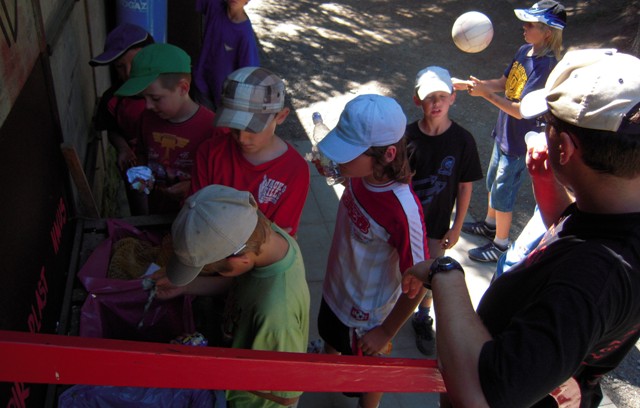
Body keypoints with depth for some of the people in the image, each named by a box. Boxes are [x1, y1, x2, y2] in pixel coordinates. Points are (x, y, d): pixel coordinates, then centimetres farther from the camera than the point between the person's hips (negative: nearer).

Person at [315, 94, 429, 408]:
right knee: (330, 338, 37)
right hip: (335, 290, 6)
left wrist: (386, 332, -16)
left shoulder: (403, 212, -40)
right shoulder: (359, 176, -20)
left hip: (366, 317, -6)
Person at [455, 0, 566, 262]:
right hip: (504, 133, 8)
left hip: (520, 143, -8)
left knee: (502, 193, 6)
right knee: (492, 182, 25)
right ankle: (490, 225, 48)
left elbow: (520, 110, -29)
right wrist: (469, 84, -2)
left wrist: (486, 93, -28)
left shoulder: (546, 66, -27)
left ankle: (500, 245, 26)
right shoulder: (524, 51, -2)